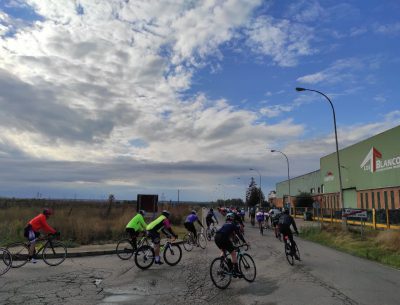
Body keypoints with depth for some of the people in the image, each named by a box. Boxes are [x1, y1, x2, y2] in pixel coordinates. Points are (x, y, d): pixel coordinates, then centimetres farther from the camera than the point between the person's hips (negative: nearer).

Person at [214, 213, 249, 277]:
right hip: (223, 238, -6)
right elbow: (239, 234, 14)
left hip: (216, 237, 7)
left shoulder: (224, 224, 32)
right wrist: (245, 242, 22)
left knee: (223, 251, 32)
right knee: (233, 253, 5)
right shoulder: (233, 225, 17)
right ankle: (236, 271, 4)